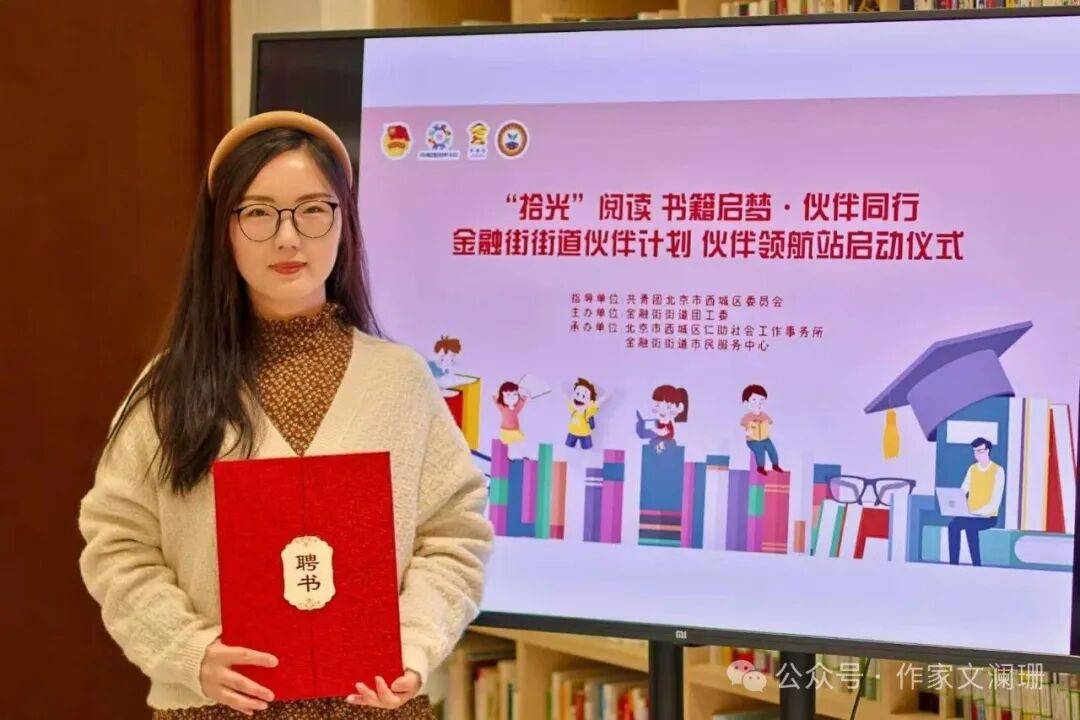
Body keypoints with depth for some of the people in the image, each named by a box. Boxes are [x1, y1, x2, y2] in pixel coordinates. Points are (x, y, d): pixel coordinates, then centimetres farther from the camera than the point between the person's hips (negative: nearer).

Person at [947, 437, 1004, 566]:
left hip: (988, 517, -4)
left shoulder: (998, 471, -7)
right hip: (970, 516, 4)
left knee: (970, 526, -35)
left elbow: (995, 502, -14)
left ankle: (976, 565, -26)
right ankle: (953, 565, -23)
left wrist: (976, 512, -24)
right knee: (953, 524, -26)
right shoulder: (972, 469, 10)